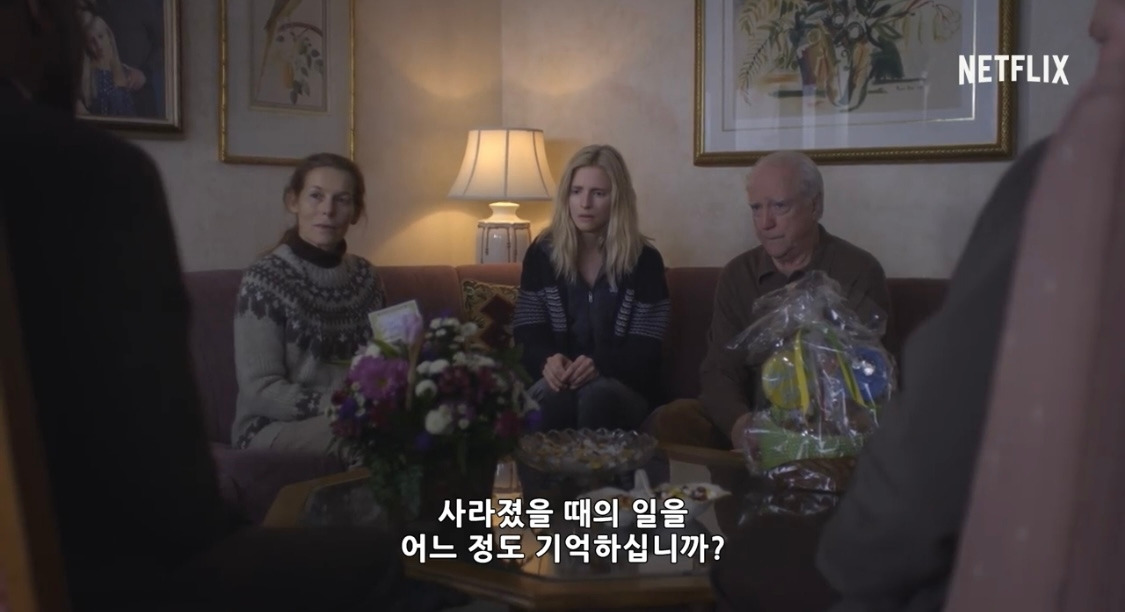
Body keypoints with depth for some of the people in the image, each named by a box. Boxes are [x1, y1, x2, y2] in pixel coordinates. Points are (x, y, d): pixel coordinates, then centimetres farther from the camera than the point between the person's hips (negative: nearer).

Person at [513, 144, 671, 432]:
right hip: (558, 379, 1)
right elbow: (527, 334, 3)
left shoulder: (645, 260, 0)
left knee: (598, 395, -36)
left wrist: (599, 366, -26)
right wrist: (548, 361, -22)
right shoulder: (542, 253, 6)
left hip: (624, 389, -1)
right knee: (549, 394, -35)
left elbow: (645, 352, -5)